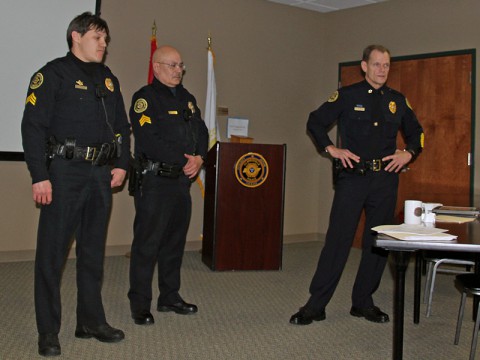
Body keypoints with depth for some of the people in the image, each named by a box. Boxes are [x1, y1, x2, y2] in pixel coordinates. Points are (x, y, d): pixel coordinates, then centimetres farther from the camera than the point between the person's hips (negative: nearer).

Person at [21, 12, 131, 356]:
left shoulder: (109, 79, 16)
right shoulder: (53, 74, -4)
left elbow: (122, 127, 19)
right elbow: (33, 127, -10)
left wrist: (122, 164, 6)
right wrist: (39, 176, -15)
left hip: (101, 174, 6)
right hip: (64, 172, -6)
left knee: (93, 251, 13)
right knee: (52, 252, 0)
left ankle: (91, 321, 25)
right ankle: (48, 332, 11)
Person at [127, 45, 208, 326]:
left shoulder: (187, 98, 18)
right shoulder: (145, 97, -6)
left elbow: (201, 132, 14)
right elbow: (148, 140, -18)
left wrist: (199, 158, -6)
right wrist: (184, 159, -13)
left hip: (182, 180, 7)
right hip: (154, 181, -7)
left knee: (175, 241, 14)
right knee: (147, 243, -3)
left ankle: (170, 297, 26)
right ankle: (140, 305, 8)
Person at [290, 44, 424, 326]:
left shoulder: (398, 101, 12)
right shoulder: (347, 96, 2)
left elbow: (416, 132, 23)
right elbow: (315, 121, 5)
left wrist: (408, 153, 4)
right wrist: (331, 149, -6)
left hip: (385, 179, 4)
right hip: (353, 177, -4)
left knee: (378, 243, 7)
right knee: (338, 239, -6)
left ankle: (363, 302, 21)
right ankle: (316, 305, 1)